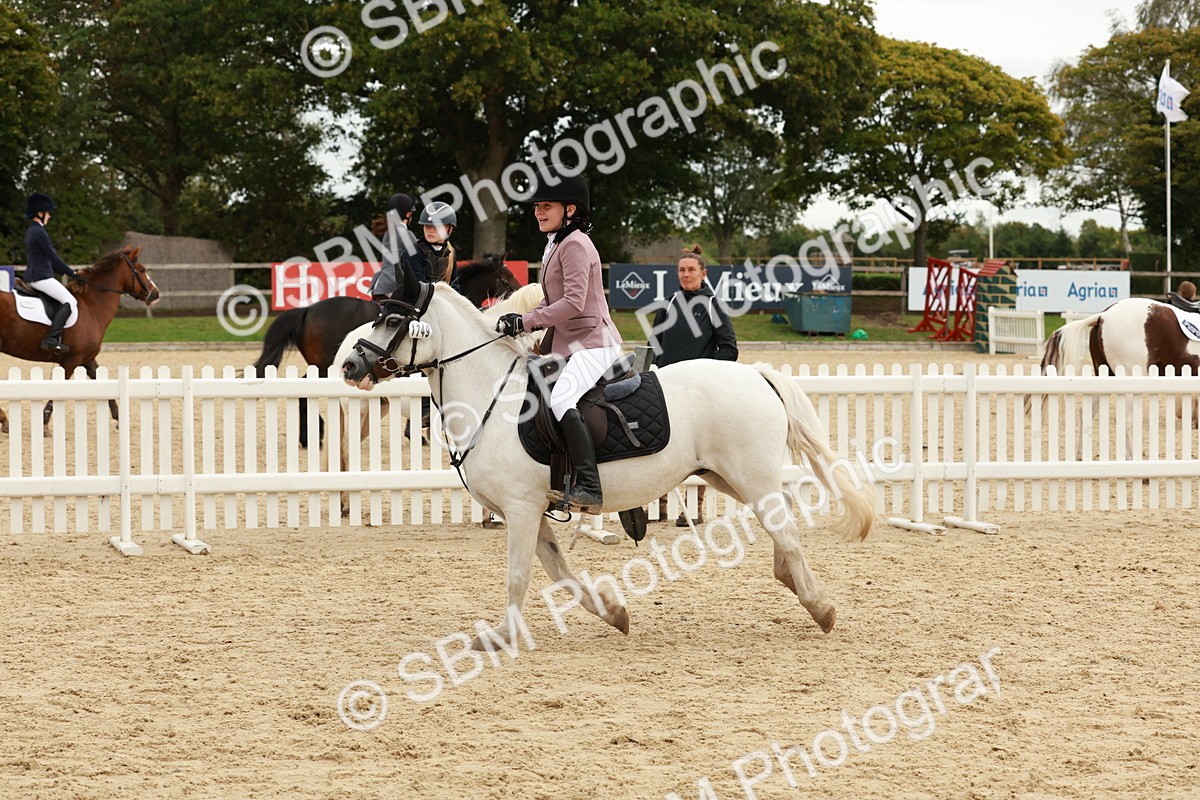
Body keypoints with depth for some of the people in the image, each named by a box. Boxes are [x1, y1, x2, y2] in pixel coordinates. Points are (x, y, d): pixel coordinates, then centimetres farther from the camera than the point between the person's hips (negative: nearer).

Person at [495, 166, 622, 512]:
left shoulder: (575, 244, -12)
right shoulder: (554, 246, 19)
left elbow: (573, 302, -21)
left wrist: (525, 321, -21)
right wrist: (517, 324, 9)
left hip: (592, 344, -11)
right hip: (566, 345, 11)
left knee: (561, 398, -29)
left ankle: (588, 487, -35)